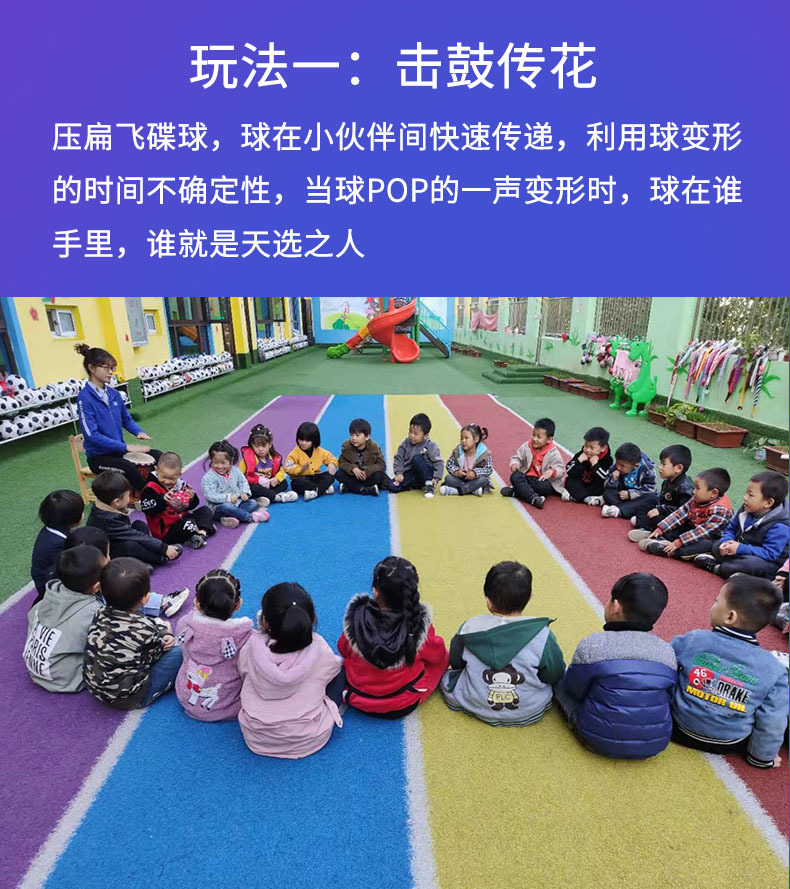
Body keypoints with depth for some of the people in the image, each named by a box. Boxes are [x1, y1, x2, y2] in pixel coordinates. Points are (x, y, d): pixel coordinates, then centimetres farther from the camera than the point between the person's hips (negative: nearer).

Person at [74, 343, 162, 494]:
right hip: (99, 457, -7)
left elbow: (126, 418, 16)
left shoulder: (113, 393, 4)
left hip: (118, 450, 7)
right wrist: (126, 447, -25)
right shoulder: (84, 397, -16)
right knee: (130, 469, -32)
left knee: (158, 456, -5)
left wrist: (139, 432, -6)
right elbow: (92, 435, -22)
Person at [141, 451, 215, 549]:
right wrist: (162, 500, -34)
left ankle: (201, 533, -15)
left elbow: (190, 507, 10)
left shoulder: (180, 485, 5)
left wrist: (192, 499, -13)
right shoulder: (151, 488, -12)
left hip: (182, 519, 8)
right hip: (166, 529, -8)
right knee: (189, 524, -32)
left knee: (205, 510, 7)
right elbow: (147, 509, -23)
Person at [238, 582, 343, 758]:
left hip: (256, 739, 2)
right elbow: (334, 665, 1)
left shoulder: (253, 647, -20)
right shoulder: (318, 648, -22)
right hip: (308, 741, -1)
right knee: (340, 671, 14)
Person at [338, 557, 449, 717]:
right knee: (442, 655, 14)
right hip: (405, 704, -2)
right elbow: (437, 655, -6)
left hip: (357, 700, 3)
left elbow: (343, 650, -3)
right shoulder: (420, 626, -26)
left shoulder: (356, 618, -24)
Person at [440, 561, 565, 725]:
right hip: (530, 712, 0)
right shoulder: (542, 635, -21)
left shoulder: (469, 628, -16)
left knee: (446, 671, 21)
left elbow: (456, 663, 1)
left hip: (475, 706, 1)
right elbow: (555, 675, -6)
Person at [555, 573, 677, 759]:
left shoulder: (592, 645, -17)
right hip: (656, 744, 4)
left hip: (600, 741, -4)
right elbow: (669, 697, 7)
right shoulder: (668, 651, -5)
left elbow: (573, 691, -2)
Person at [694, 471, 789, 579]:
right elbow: (731, 529, 7)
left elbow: (770, 553, -28)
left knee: (753, 563, -37)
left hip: (767, 564, -7)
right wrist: (726, 542, -14)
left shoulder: (778, 527, -26)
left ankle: (715, 567, -20)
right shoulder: (746, 510, -4)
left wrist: (741, 549, -29)